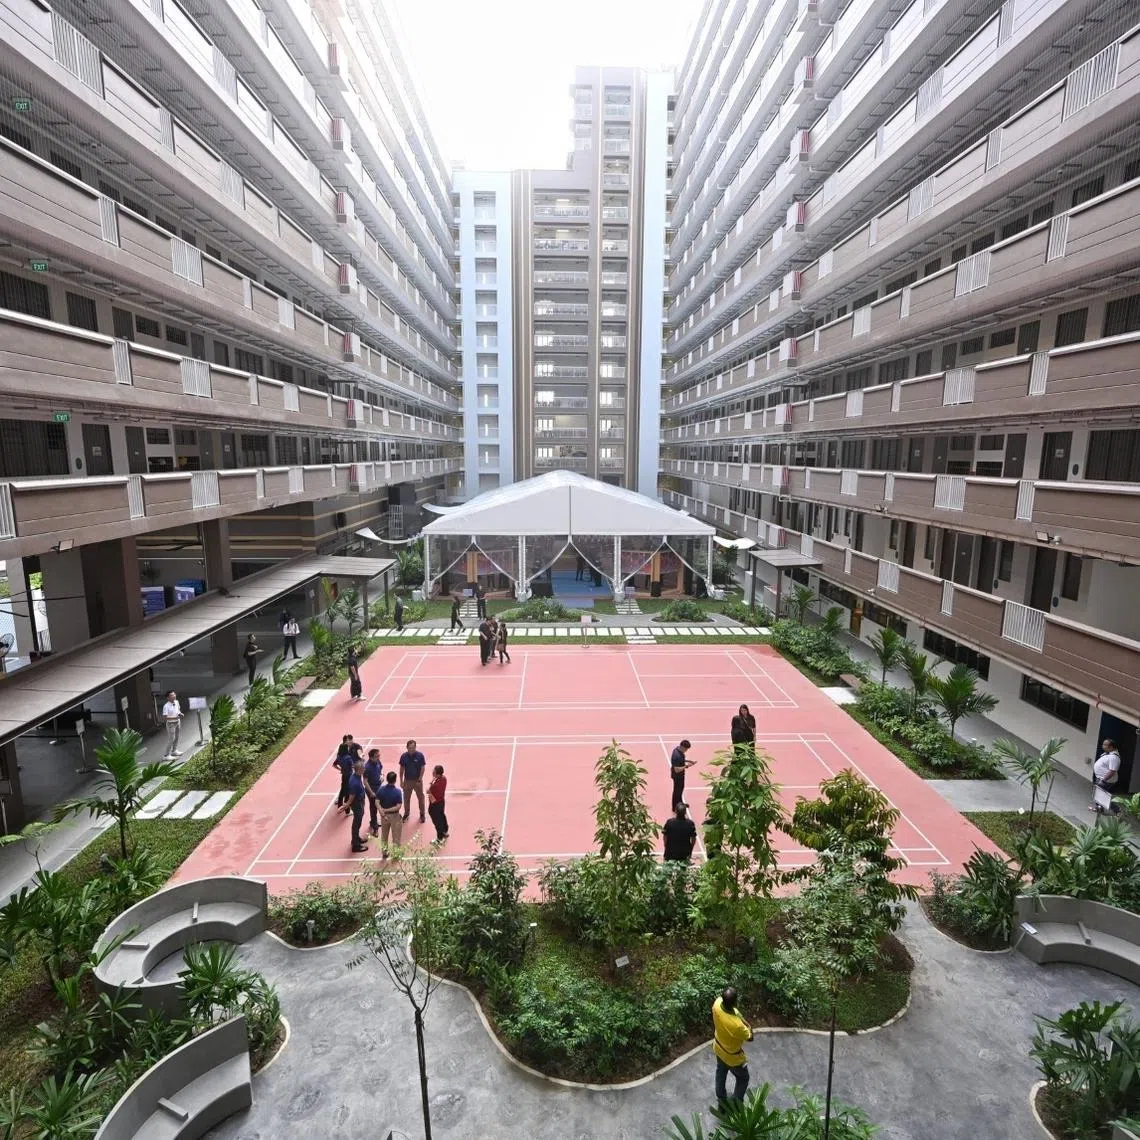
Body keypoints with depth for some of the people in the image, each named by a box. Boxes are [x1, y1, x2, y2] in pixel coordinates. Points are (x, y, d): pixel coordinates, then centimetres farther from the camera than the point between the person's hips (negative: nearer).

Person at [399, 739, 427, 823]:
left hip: (417, 780, -2)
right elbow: (402, 769, 0)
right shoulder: (404, 756, -9)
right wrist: (401, 781, 0)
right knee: (406, 798, 13)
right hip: (407, 780, 2)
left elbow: (422, 768, -9)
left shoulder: (420, 755, -15)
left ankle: (422, 814, 23)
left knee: (420, 797, 8)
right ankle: (406, 813, 32)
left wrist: (420, 779, -14)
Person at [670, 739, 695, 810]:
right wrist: (686, 766, -27)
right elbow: (677, 770, -32)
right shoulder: (677, 756, -35)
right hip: (677, 775, -10)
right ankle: (675, 808, 28)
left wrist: (688, 761, 1)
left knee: (681, 788, 27)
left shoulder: (678, 749, -6)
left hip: (680, 775, 10)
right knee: (677, 791, 9)